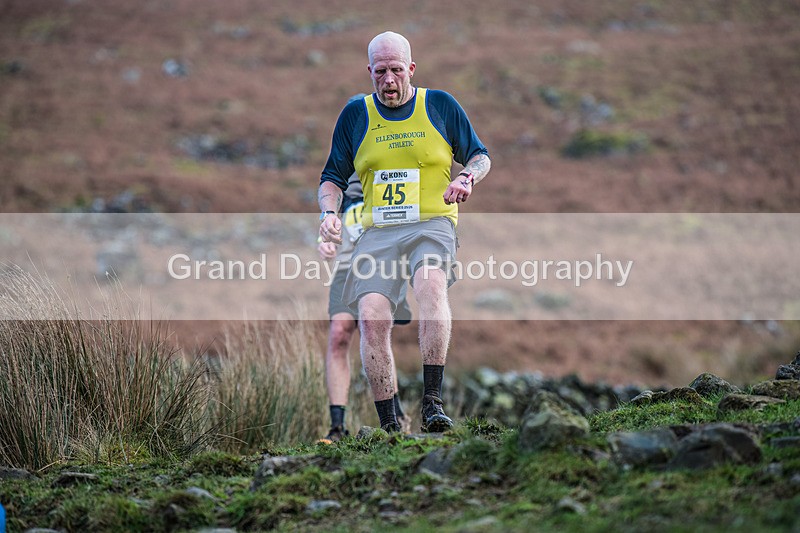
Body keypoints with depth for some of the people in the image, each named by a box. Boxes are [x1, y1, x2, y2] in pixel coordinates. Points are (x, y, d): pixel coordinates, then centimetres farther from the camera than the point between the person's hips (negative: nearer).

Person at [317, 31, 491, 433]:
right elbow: (333, 176, 19)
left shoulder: (440, 105, 9)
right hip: (377, 231, 2)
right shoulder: (355, 115, 13)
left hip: (432, 223, -2)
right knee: (371, 315, -19)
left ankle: (433, 401, -34)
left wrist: (467, 178, -5)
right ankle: (389, 425, -13)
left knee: (431, 282, -34)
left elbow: (479, 155, 18)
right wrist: (330, 212, -1)